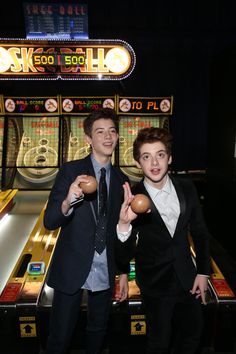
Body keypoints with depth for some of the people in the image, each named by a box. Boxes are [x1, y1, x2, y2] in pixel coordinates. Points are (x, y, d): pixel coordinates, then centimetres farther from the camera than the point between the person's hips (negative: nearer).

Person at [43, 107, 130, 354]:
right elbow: (49, 222, -16)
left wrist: (123, 272, 10)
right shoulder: (71, 171, -10)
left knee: (98, 332, 21)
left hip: (105, 272, 4)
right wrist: (68, 201, -36)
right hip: (71, 270, -3)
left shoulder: (121, 180, 3)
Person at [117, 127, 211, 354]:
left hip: (187, 278, 4)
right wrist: (123, 225, -42)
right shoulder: (132, 199, -19)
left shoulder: (186, 188, -8)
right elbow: (128, 253, -22)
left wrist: (203, 272, 3)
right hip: (156, 284, -3)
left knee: (193, 333, 23)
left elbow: (200, 233, 4)